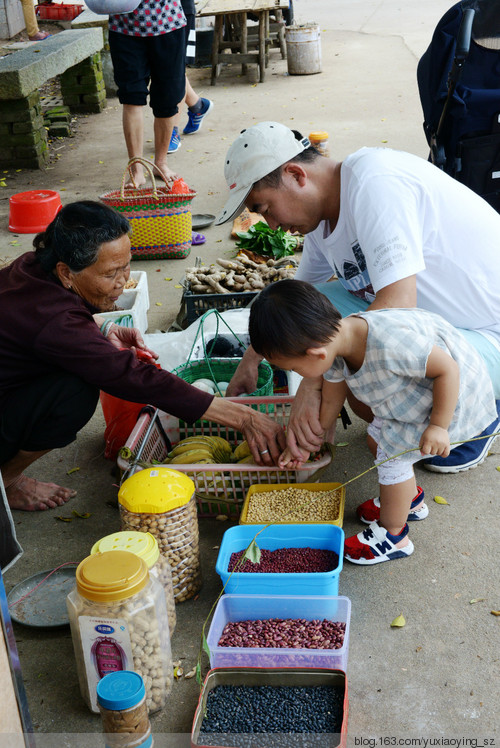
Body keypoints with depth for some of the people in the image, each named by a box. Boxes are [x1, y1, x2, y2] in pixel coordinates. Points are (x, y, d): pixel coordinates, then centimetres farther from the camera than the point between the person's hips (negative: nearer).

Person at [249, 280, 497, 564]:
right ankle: (411, 499, 42)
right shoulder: (333, 339, -15)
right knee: (378, 439, 16)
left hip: (451, 394, -8)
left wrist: (438, 425, -24)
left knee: (392, 454, -7)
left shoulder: (390, 344, -45)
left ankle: (393, 536, 14)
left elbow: (448, 369, -31)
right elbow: (330, 403, 3)